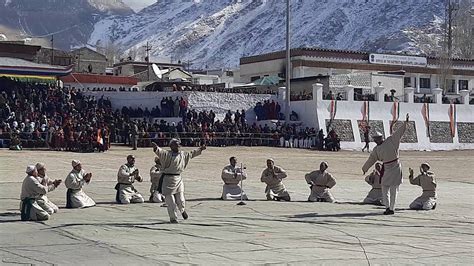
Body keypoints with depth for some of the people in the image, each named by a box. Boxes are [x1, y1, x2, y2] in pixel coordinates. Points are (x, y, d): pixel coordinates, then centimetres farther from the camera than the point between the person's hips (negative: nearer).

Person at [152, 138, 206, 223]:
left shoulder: (183, 154, 9)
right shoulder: (167, 154, -9)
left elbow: (192, 153, 25)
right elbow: (160, 152, -27)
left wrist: (200, 149, 31)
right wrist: (156, 148, -48)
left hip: (178, 179, 5)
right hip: (168, 179, -4)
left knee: (180, 200, 7)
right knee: (170, 201, 0)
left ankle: (182, 210, 42)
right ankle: (173, 218, 16)